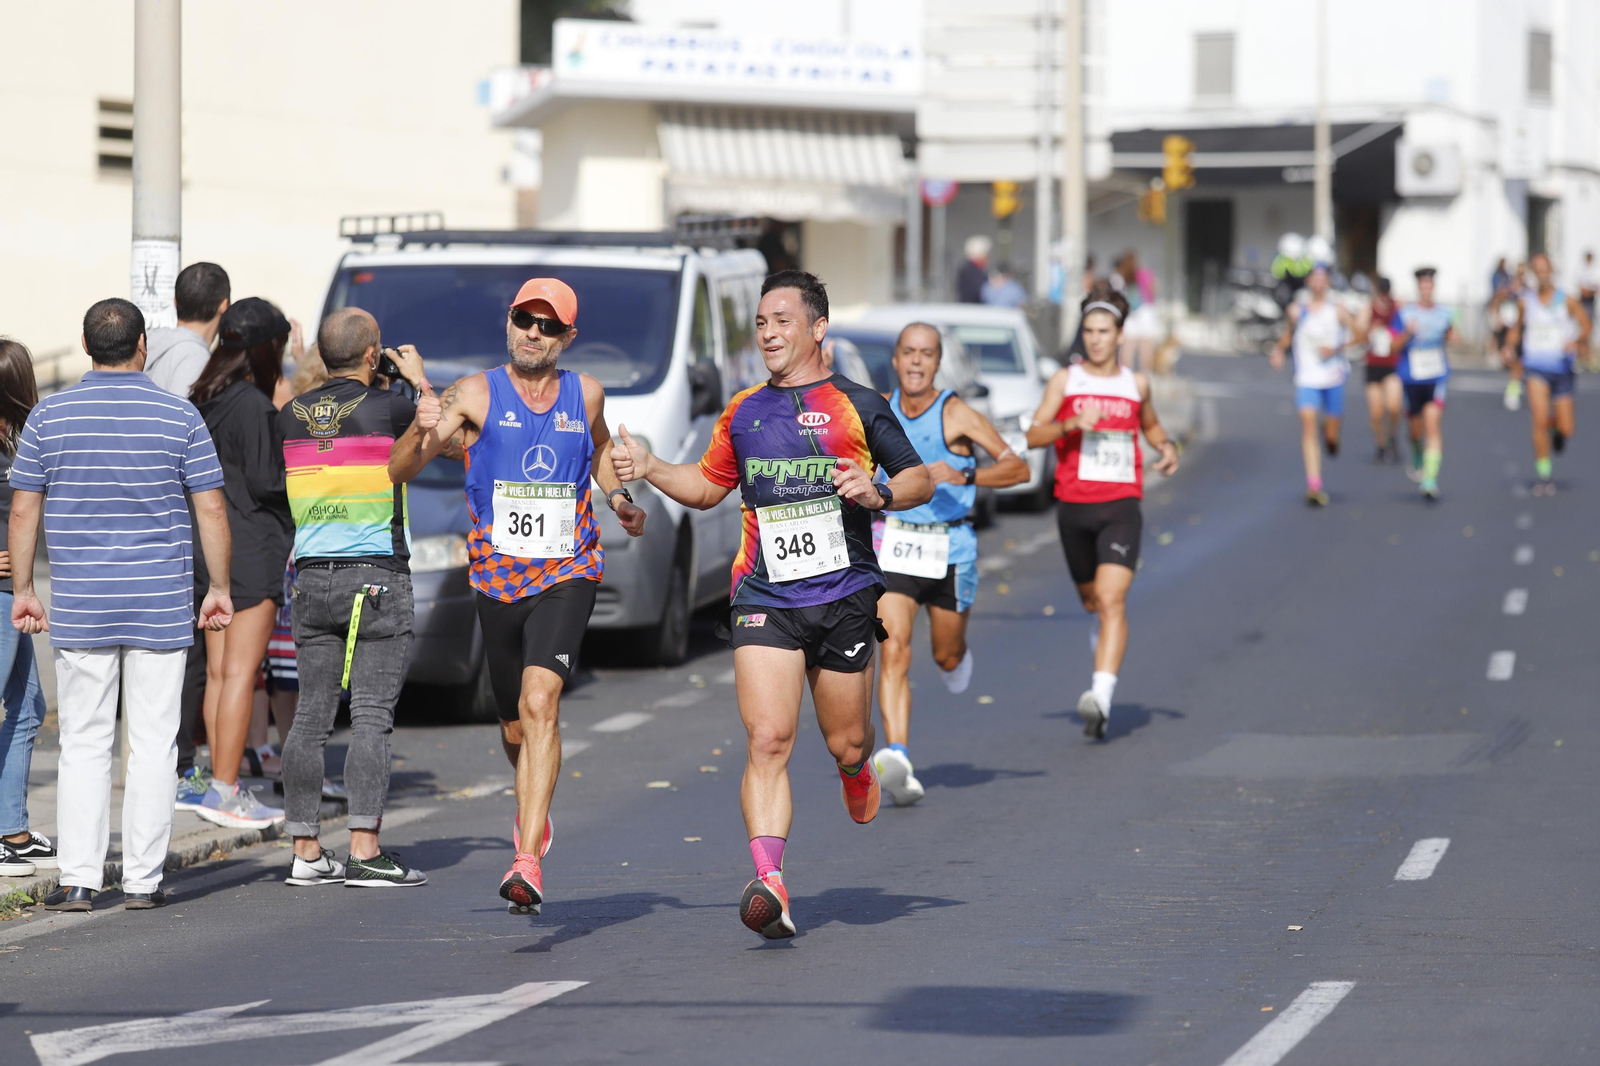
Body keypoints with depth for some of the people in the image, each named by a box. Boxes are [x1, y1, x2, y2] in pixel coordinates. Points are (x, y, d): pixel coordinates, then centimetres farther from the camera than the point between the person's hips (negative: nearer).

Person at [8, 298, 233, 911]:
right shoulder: (179, 416, -2)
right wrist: (220, 588, 6)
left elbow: (23, 509, 2)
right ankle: (142, 880, 4)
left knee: (84, 745, 6)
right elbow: (211, 508, -2)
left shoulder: (50, 417, 1)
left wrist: (24, 589, 10)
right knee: (153, 745, 4)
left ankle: (79, 879, 1)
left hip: (79, 608, 1)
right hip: (161, 607, -1)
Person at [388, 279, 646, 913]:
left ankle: (528, 861, -27)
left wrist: (620, 497, 9)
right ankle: (534, 813, 46)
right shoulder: (478, 395, -4)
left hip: (567, 575, -1)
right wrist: (423, 434, -33)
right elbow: (398, 471, -12)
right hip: (497, 576, 1)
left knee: (540, 703, -21)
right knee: (516, 724, 13)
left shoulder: (585, 395, 5)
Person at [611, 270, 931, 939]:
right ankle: (768, 884, -22)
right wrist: (649, 470, 11)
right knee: (767, 741, -14)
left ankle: (857, 771, 48)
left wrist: (878, 495, -15)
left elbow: (920, 481, 5)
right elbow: (709, 486, 27)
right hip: (763, 600, 2)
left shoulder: (857, 406, 2)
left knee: (845, 741, 9)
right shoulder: (743, 413, 14)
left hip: (844, 597, -2)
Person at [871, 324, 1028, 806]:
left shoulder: (956, 414, -12)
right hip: (893, 547, 2)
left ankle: (957, 654, 55)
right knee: (893, 651, -18)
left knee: (947, 658, 15)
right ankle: (897, 758, -30)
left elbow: (1018, 468, -15)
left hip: (949, 549, -2)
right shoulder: (879, 410, 1)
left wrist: (963, 476, -26)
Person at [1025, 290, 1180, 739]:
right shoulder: (1065, 381, 3)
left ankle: (1102, 697, -28)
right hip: (1074, 507, 1)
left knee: (1112, 600, -18)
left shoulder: (1137, 383, 8)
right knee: (1092, 601, 17)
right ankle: (1102, 660, 49)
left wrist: (1167, 446, 6)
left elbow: (1150, 424, 27)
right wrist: (1072, 424, -21)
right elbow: (1033, 436, -4)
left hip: (1121, 507, -1)